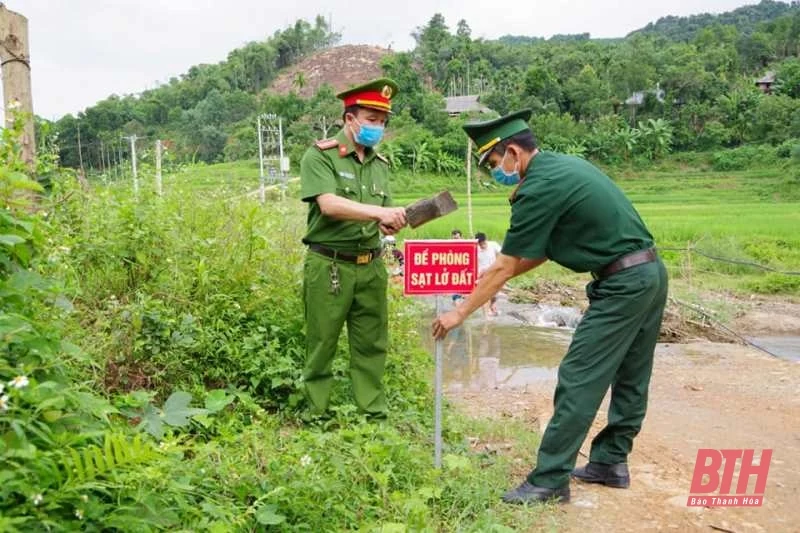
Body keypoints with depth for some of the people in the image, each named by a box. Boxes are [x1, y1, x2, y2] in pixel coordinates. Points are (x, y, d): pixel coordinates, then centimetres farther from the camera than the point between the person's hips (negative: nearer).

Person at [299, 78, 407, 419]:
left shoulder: (380, 164, 12)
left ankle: (374, 413, 22)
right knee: (322, 344, 5)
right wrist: (379, 212, -28)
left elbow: (383, 217, 14)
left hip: (371, 266, 5)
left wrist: (391, 224, -9)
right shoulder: (319, 156, -6)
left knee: (371, 344, 11)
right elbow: (329, 204, -21)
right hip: (328, 265, -5)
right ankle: (317, 414, 17)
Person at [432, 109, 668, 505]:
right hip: (651, 273, 10)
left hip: (623, 285, -10)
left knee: (578, 380, -6)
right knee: (630, 378, 16)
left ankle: (549, 480, 1)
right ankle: (611, 462, 28)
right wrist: (493, 278, 18)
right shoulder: (563, 166, 13)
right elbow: (541, 251, 18)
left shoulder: (538, 188, -16)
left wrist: (460, 313, -2)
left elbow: (505, 267, -11)